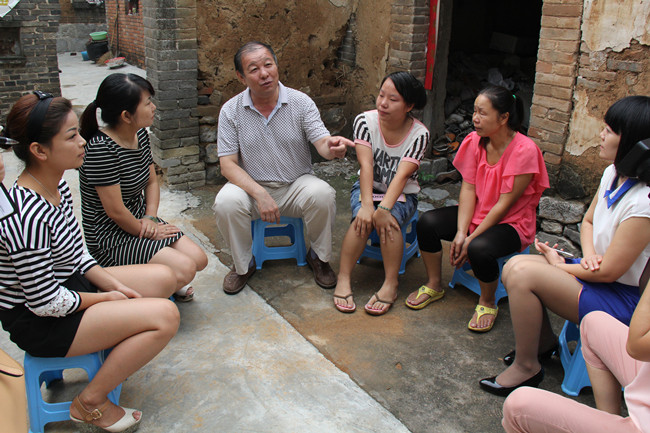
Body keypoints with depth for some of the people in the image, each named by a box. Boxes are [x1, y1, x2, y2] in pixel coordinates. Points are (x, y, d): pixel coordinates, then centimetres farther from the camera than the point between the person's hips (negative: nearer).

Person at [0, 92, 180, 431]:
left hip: (68, 285, 10)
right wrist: (105, 298, -11)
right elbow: (46, 303, -25)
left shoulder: (57, 185, -1)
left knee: (163, 277, 8)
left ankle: (115, 355, 19)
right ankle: (90, 403, -1)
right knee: (165, 315, -19)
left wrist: (113, 284, -2)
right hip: (39, 323, -9)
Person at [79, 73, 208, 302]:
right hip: (110, 237, -8)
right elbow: (115, 210, -23)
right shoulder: (101, 149, -25)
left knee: (199, 259, -4)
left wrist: (150, 218, -3)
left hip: (139, 222, 8)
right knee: (184, 269, -21)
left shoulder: (140, 135, 2)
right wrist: (146, 231, -8)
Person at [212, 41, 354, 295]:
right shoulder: (231, 110, -5)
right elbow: (228, 165, -9)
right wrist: (260, 194, -24)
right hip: (251, 186, 0)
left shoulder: (301, 102, -5)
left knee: (323, 194, -30)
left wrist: (333, 148, -42)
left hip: (297, 184, 0)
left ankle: (318, 257, -1)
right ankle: (243, 264, -1)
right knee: (226, 203, -30)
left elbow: (322, 144, -15)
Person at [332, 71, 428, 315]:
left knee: (388, 220, -32)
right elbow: (366, 165, -22)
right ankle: (343, 279, -24)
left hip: (402, 194, -1)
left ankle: (391, 284, -23)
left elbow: (402, 175, -26)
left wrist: (384, 208, -40)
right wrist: (366, 205, -34)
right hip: (367, 187, 1)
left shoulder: (419, 134, -15)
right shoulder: (365, 121, -12)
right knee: (363, 219, -30)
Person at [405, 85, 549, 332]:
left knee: (479, 249, -36)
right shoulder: (475, 141, -4)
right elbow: (468, 189, -6)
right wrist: (461, 232, -18)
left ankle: (487, 303, -3)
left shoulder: (524, 150, -21)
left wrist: (471, 238, -22)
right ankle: (434, 286, 5)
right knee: (427, 223, -17)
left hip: (511, 223, -5)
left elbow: (505, 203, -21)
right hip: (476, 214, 6)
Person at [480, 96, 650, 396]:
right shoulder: (613, 173, 0)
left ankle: (526, 367, -5)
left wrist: (561, 266, -7)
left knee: (523, 273, -24)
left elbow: (609, 272, -24)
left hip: (622, 299, -9)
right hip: (595, 273, 9)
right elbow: (588, 221, 15)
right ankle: (544, 341, 16)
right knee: (513, 266, -7)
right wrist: (589, 255, -7)